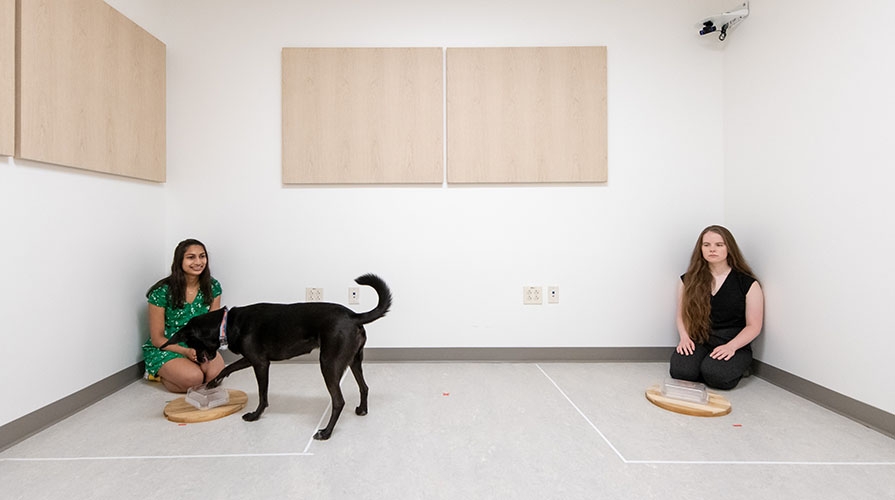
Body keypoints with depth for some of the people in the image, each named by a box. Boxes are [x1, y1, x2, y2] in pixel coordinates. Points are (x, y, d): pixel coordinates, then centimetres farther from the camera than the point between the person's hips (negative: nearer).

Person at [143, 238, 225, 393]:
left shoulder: (213, 287, -6)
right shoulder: (162, 292, -16)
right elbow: (157, 339, -10)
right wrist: (186, 351, -24)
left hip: (198, 346, 3)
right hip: (164, 348, -3)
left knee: (216, 372, -25)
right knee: (194, 378, -29)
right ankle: (158, 373, 4)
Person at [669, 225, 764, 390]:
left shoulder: (748, 283, 1)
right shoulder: (690, 280, 8)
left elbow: (754, 326, 1)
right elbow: (682, 315, 12)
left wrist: (730, 346, -15)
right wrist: (684, 337, -8)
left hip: (733, 344, -1)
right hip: (698, 341, 1)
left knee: (714, 374, -32)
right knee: (680, 370, -29)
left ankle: (737, 367, 3)